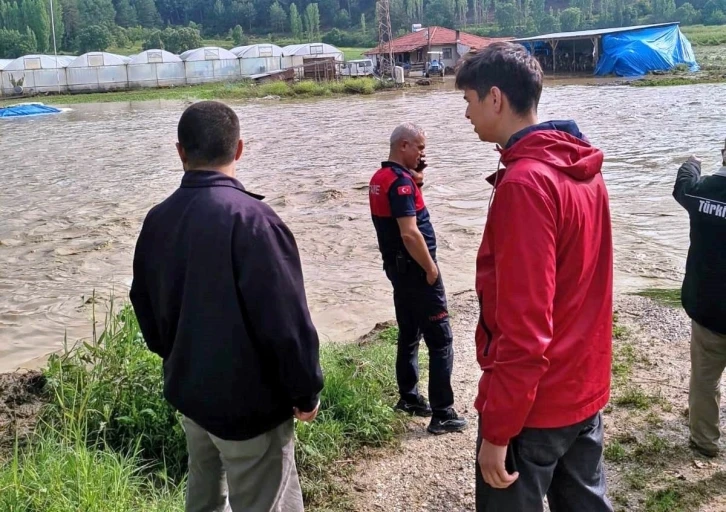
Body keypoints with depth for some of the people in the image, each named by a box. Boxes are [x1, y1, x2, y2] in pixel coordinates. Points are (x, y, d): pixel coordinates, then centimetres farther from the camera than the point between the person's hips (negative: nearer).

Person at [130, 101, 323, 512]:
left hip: (189, 393, 7)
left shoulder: (157, 220, 0)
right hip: (249, 403, -7)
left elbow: (146, 311, 10)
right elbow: (287, 320, -24)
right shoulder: (251, 218, -24)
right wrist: (306, 390, -9)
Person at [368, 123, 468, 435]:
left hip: (398, 266, 10)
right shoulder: (401, 181, -21)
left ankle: (409, 398, 30)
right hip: (414, 268, -10)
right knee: (440, 341, -4)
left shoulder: (380, 178, 9)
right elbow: (410, 233, -28)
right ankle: (442, 414, -1)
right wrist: (431, 269, -18)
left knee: (409, 335, 20)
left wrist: (416, 175, 7)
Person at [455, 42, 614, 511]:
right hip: (585, 387, 9)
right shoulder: (584, 168, 5)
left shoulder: (524, 182, -23)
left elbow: (523, 328, -25)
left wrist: (497, 430, -19)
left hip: (534, 403, -8)